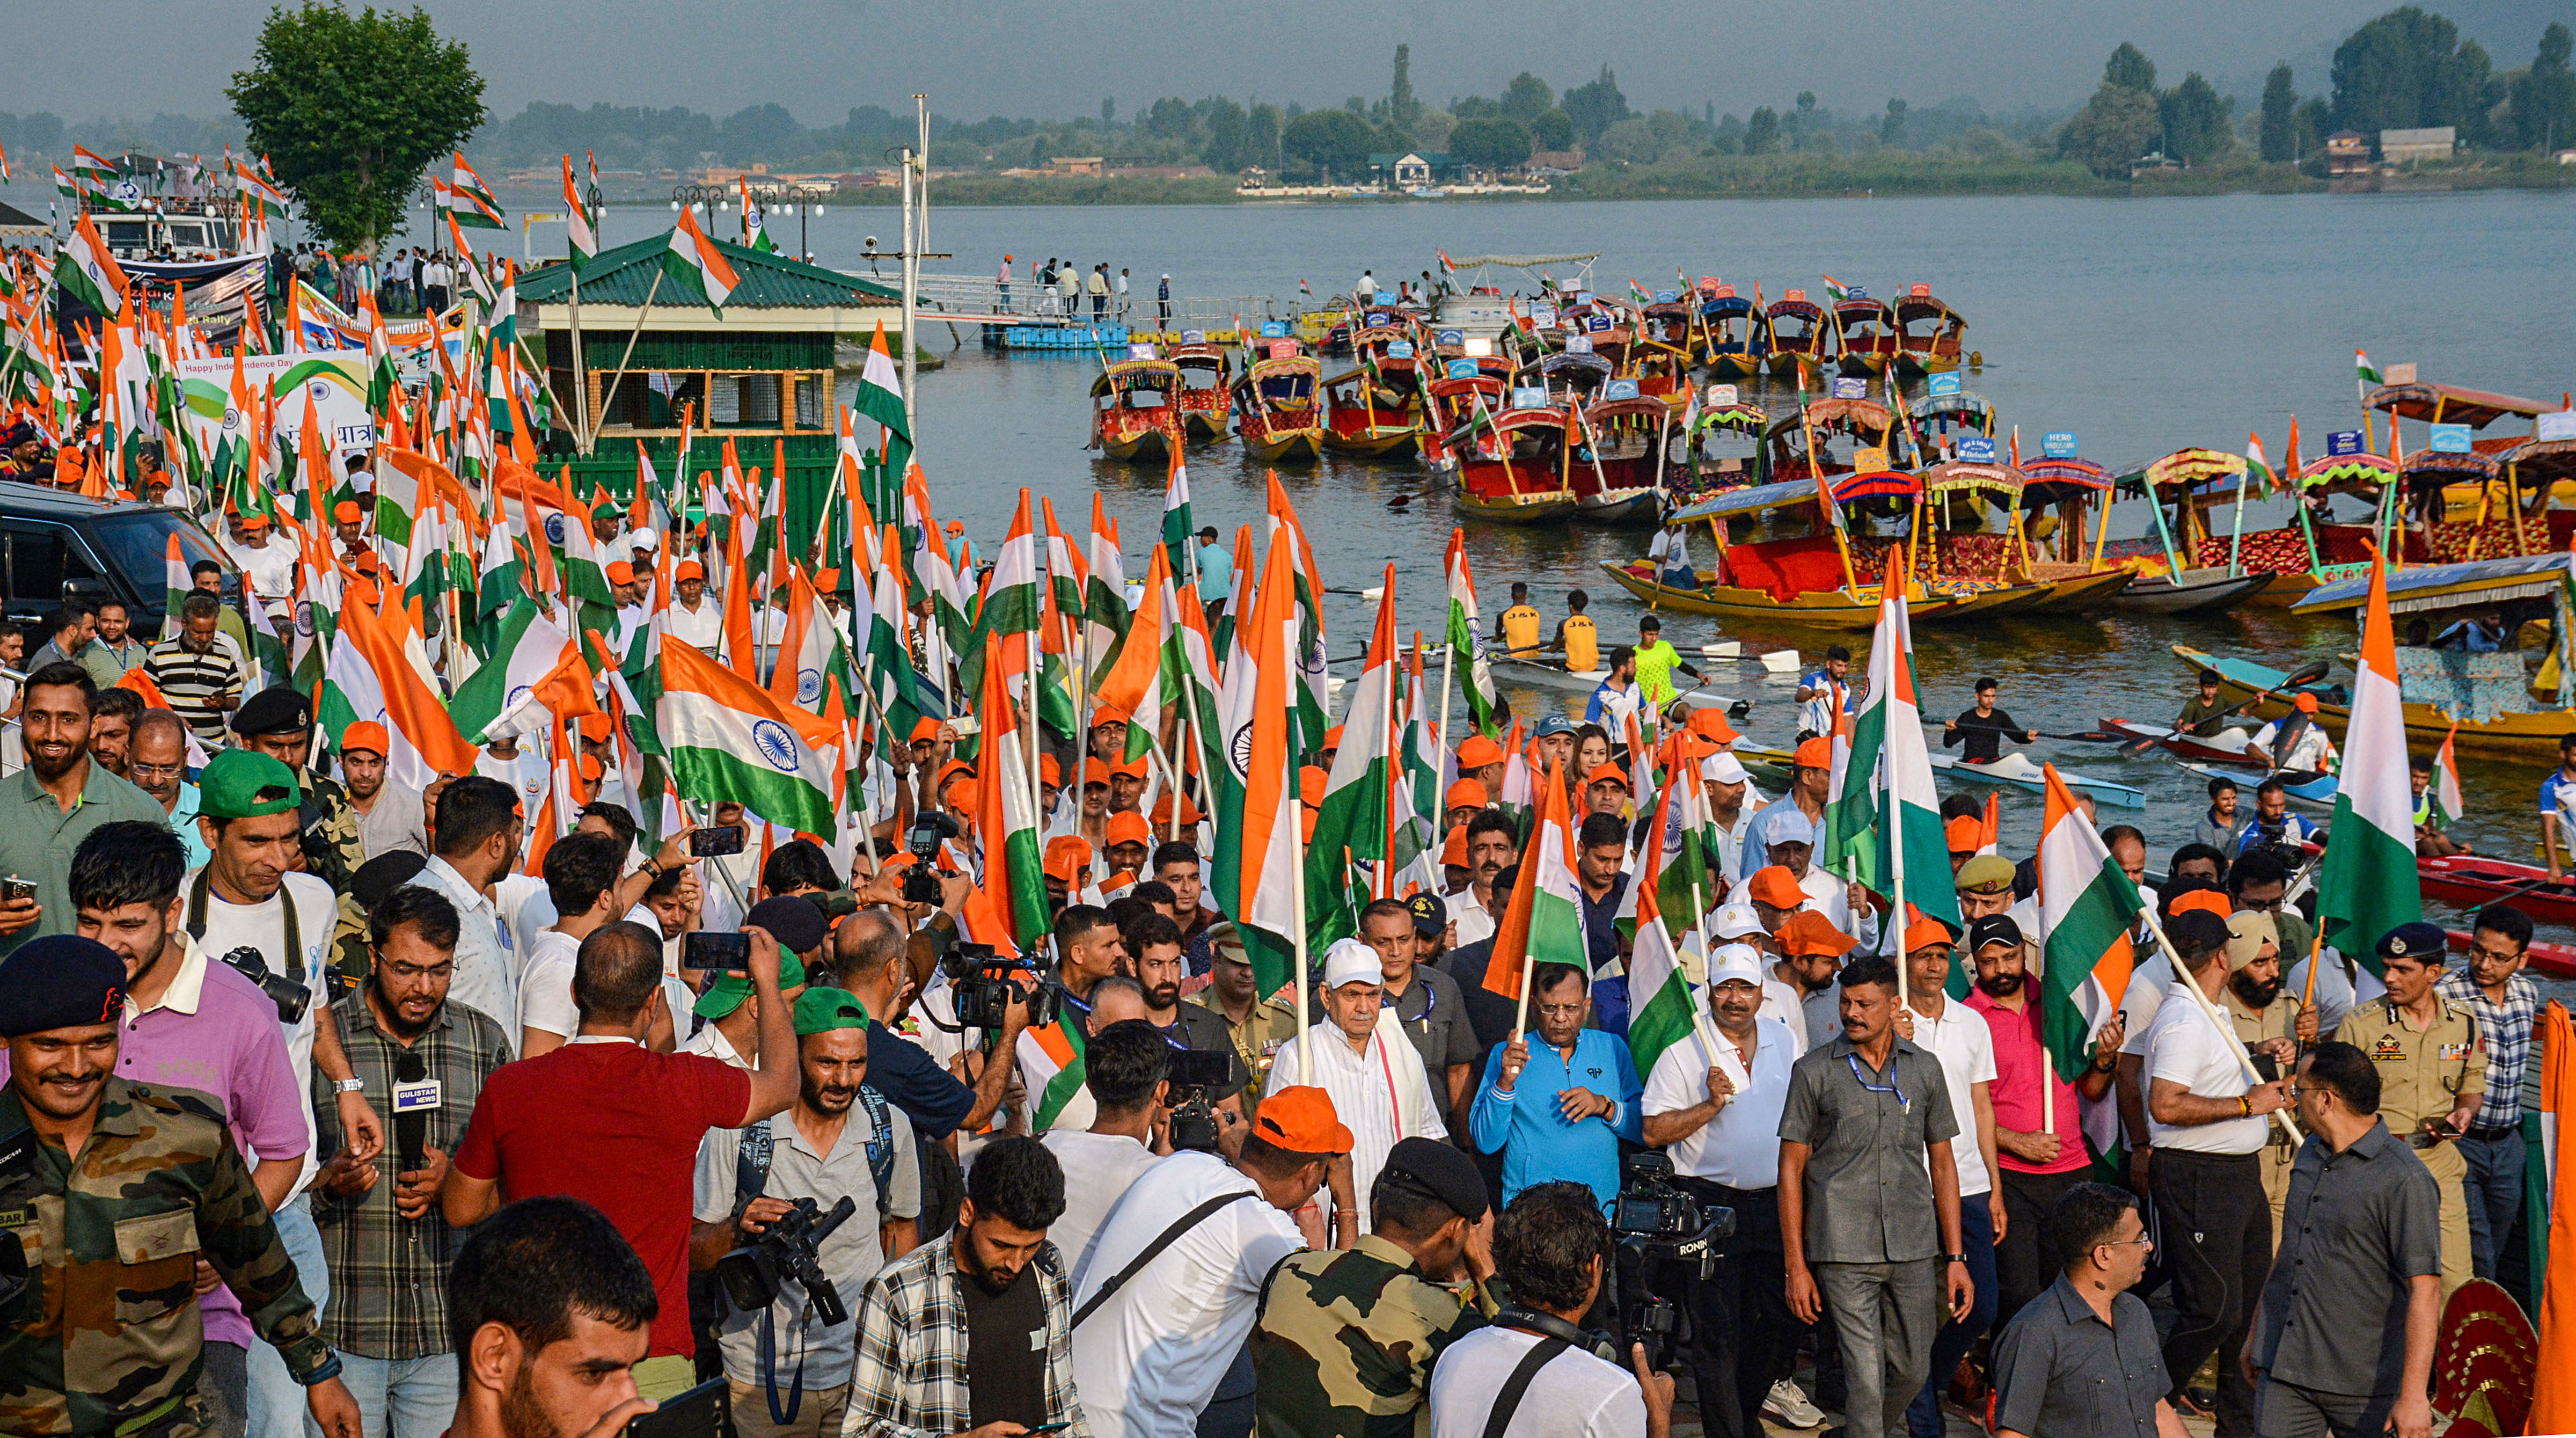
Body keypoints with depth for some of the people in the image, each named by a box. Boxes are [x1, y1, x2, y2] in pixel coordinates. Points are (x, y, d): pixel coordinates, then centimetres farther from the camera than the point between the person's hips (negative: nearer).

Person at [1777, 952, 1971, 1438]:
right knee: (1865, 1378, -8)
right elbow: (1791, 1169, 1)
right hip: (1845, 1252, -3)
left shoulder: (1925, 1069, 8)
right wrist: (1796, 1266, -4)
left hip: (1915, 1250, 3)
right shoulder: (1814, 1071, -1)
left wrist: (1956, 1258, 9)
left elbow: (1942, 1164, 13)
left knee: (1912, 1370, 13)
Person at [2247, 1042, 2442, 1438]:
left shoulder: (2404, 1181, -16)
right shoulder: (2310, 1154, 10)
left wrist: (2413, 1396, -23)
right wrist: (2258, 1334, 24)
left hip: (2364, 1381, -6)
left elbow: (2425, 1292, -19)